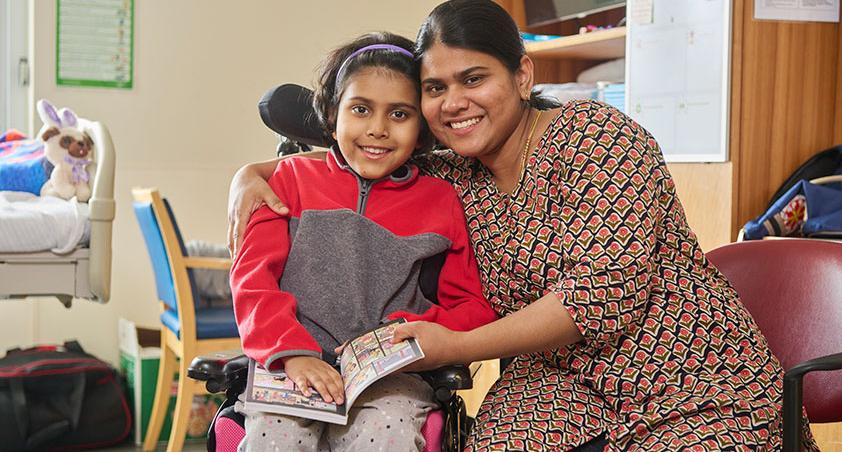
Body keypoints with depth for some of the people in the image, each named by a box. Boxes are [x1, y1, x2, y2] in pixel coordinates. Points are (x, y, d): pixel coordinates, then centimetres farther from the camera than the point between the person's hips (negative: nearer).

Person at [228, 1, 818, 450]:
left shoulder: (598, 137, -11)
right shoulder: (452, 178, 7)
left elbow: (605, 293, -19)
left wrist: (456, 346, -15)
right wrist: (253, 174, 2)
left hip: (693, 388, -4)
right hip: (562, 385, 4)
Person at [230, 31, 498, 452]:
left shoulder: (440, 201, 13)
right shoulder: (294, 177, 13)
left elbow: (474, 309, 11)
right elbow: (252, 276, 2)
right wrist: (294, 352, -16)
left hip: (391, 377, 0)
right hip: (292, 366, 0)